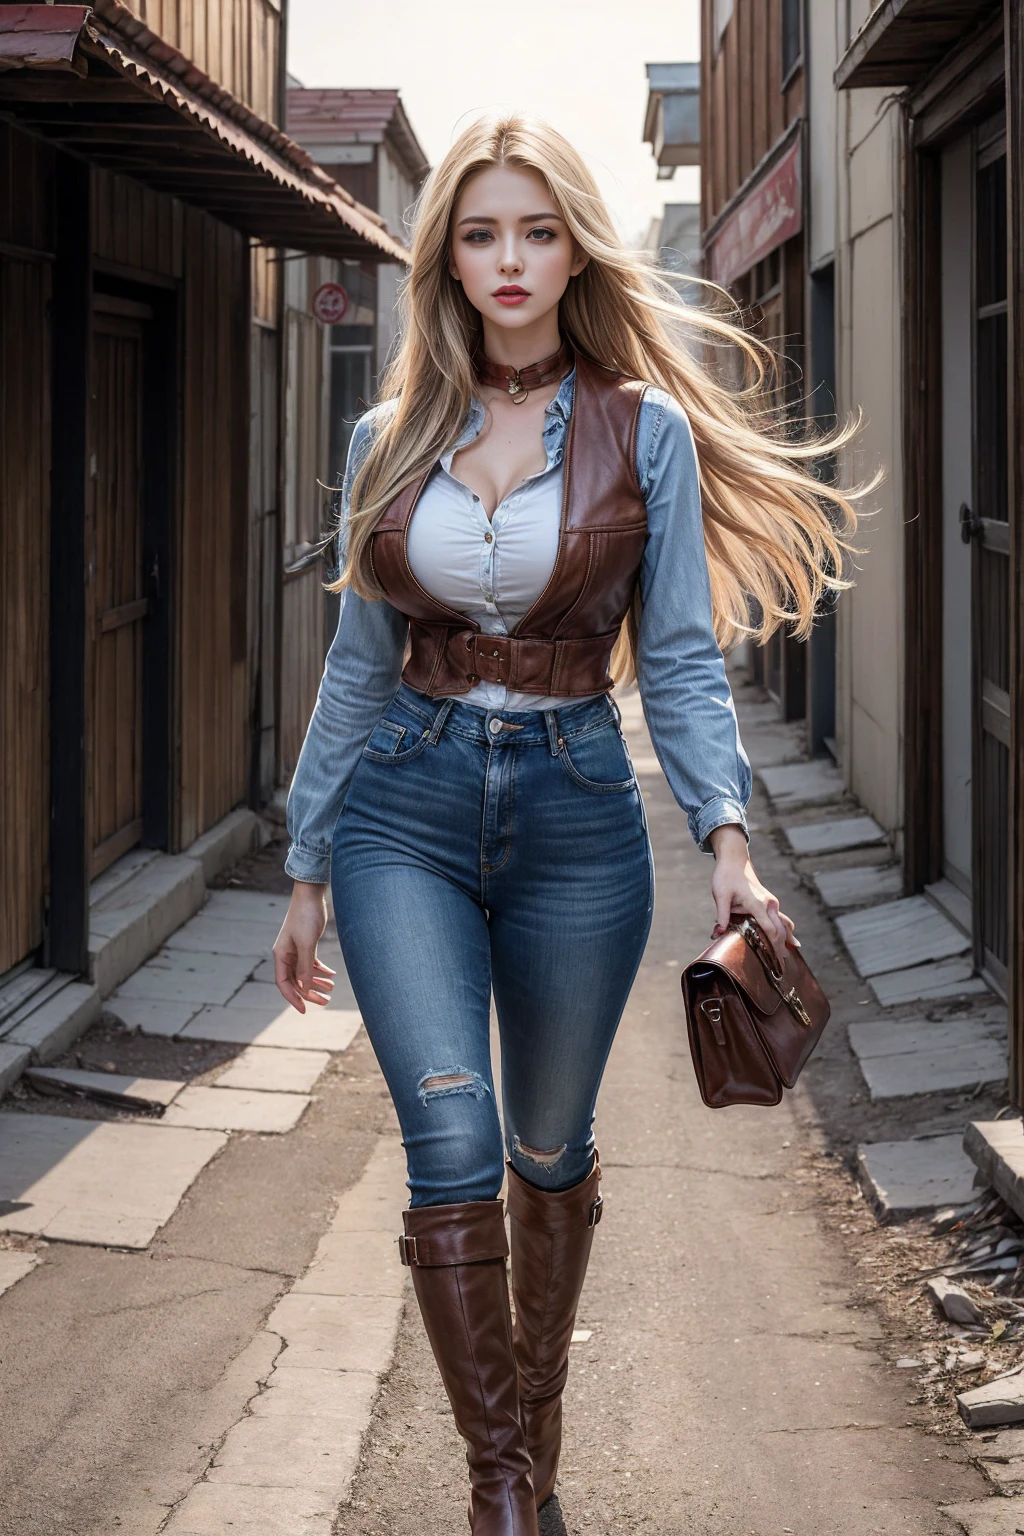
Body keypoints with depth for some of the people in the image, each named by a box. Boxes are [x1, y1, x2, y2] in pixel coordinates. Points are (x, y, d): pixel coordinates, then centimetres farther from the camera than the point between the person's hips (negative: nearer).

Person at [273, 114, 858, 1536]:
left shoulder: (647, 431, -1)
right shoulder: (392, 439, 5)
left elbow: (681, 658, -1)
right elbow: (358, 661, 11)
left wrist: (727, 838, -15)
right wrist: (308, 869, 12)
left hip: (575, 810, -1)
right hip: (407, 809, 1)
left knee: (550, 1149, 13)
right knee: (452, 1153, -12)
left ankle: (536, 1410, 36)